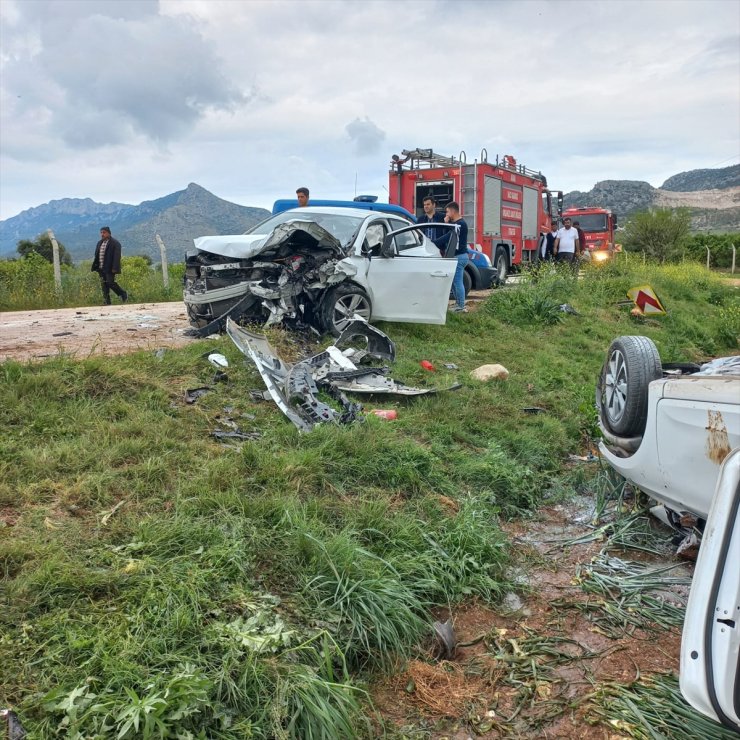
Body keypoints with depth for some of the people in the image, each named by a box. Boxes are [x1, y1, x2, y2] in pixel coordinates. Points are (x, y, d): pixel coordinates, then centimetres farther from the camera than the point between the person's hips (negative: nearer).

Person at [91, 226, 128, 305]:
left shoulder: (115, 243, -6)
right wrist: (94, 267, 12)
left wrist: (114, 268, -20)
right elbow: (96, 256, 19)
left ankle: (123, 294, 9)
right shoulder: (99, 243, 17)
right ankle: (107, 303, 8)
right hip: (101, 268, 7)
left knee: (110, 283, -13)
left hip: (109, 268, -7)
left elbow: (117, 256, -13)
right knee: (104, 285, 5)